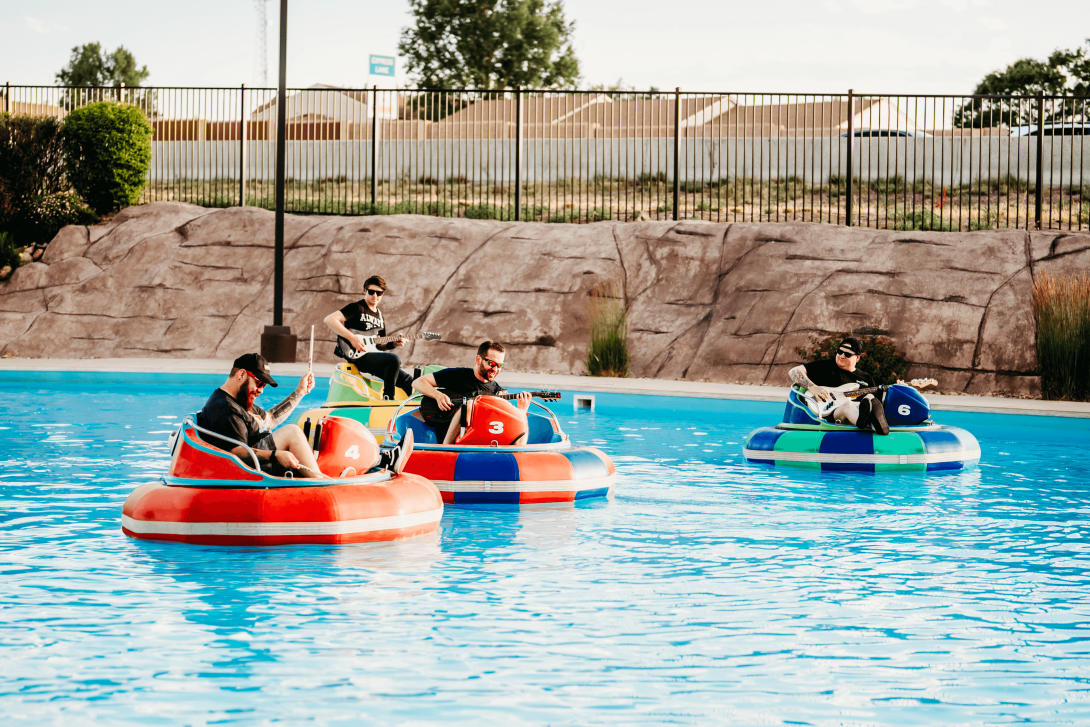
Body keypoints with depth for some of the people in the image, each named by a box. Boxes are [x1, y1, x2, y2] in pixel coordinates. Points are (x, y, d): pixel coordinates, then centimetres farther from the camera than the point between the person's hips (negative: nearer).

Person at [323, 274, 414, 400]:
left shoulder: (379, 316, 22)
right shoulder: (356, 308, -2)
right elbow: (329, 319, -14)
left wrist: (393, 344, 2)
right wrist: (352, 338, -20)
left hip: (374, 356, 8)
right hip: (359, 357, -8)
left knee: (407, 382, -5)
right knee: (394, 359, -31)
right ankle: (387, 399, -22)